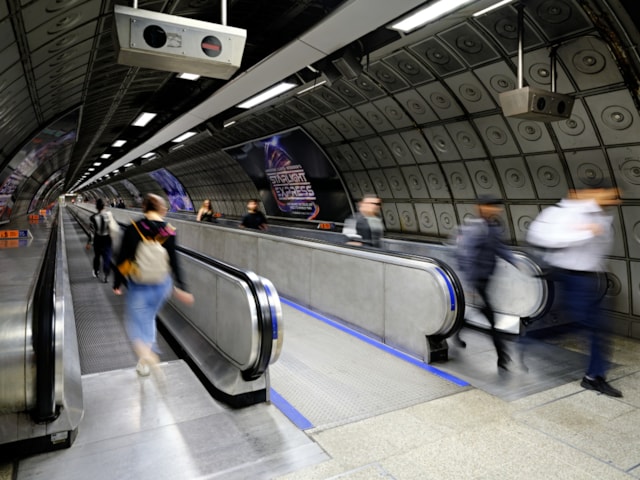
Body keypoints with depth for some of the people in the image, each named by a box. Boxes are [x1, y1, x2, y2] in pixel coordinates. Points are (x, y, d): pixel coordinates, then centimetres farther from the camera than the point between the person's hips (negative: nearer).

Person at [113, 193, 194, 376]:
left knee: (136, 322, 11)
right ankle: (147, 359, 30)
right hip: (161, 285, 3)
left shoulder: (133, 229, -12)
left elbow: (123, 258, -9)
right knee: (149, 319, 24)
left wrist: (117, 283, 3)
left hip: (138, 285, -2)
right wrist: (180, 287, -2)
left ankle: (144, 353, -17)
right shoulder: (168, 231, -9)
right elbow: (174, 261, -8)